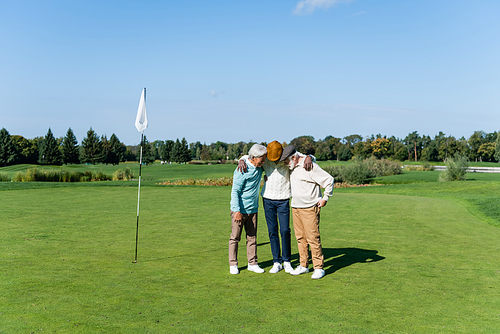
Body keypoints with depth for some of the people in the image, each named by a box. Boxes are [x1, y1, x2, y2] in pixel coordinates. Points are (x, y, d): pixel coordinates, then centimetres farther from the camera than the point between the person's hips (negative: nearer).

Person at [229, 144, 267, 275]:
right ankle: (233, 264, 13)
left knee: (252, 237, 9)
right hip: (239, 210, -6)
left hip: (253, 209, 6)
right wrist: (237, 211, -21)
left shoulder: (259, 167, 3)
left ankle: (252, 263, 18)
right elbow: (235, 192, -16)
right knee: (235, 237, 3)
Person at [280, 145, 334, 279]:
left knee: (313, 237, -6)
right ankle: (303, 265, 20)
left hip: (309, 208, -7)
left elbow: (329, 179, -11)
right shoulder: (292, 167, 9)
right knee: (300, 238, 10)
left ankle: (319, 268, 3)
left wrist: (325, 198, -6)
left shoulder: (310, 167, -15)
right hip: (295, 207, 8)